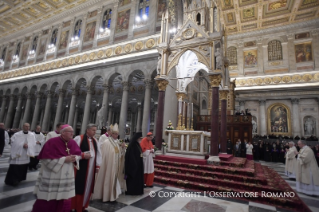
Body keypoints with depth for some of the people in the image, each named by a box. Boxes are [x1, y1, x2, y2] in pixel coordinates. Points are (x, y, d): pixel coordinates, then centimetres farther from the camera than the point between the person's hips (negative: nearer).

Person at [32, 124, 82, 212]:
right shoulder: (52, 142, -16)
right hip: (51, 178, -5)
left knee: (62, 200, 15)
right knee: (47, 201, 8)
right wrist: (65, 159, -22)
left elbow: (78, 154, 9)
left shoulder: (73, 143, 0)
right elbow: (47, 159, -19)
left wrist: (74, 158, -14)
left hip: (66, 177, 5)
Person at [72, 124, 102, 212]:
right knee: (78, 187, 3)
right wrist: (83, 155, -20)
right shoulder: (79, 138, -9)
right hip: (80, 167, -6)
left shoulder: (95, 141, 9)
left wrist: (98, 166, 5)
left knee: (87, 187, 15)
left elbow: (98, 154, 11)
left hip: (91, 168, 6)